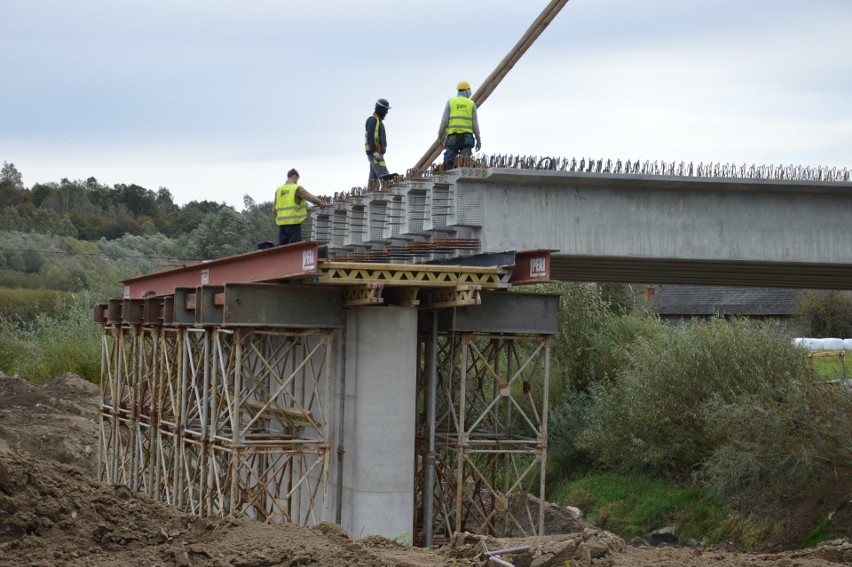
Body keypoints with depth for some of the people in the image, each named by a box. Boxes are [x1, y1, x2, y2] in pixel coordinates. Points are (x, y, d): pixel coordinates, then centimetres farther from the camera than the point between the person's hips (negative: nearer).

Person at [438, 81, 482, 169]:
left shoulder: (450, 102, 7)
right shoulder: (471, 104, 9)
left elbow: (444, 121, 0)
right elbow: (475, 124, 5)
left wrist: (440, 135, 7)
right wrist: (478, 140, 11)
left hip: (453, 136, 0)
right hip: (467, 137, 0)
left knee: (448, 162, -2)